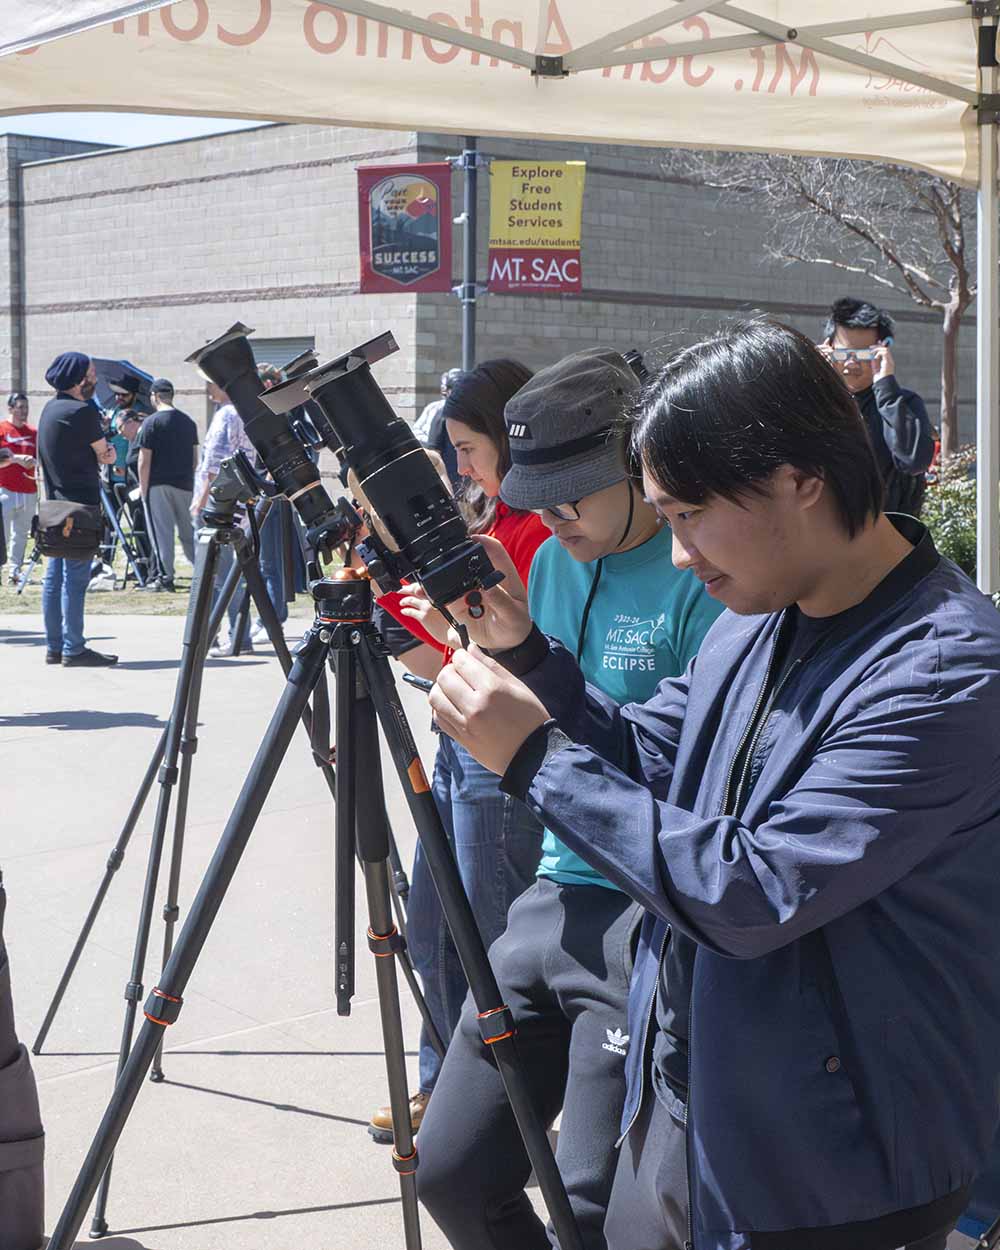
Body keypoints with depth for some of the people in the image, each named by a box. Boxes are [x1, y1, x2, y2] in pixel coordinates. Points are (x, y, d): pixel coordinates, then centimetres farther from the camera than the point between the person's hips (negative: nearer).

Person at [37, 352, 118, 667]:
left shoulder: (50, 408, 14)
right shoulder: (83, 411, -14)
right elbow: (104, 454, -5)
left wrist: (104, 453, 5)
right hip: (79, 505, -9)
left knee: (54, 576, 9)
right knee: (75, 577, -8)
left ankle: (54, 647, 13)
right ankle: (73, 649, -8)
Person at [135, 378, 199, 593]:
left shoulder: (151, 422, -9)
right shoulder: (188, 421, 8)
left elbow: (144, 461, -11)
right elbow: (195, 458, 12)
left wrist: (143, 487, -4)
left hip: (158, 485, -5)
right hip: (184, 484, 5)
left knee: (162, 531, 0)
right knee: (188, 531, 12)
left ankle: (166, 577, 1)